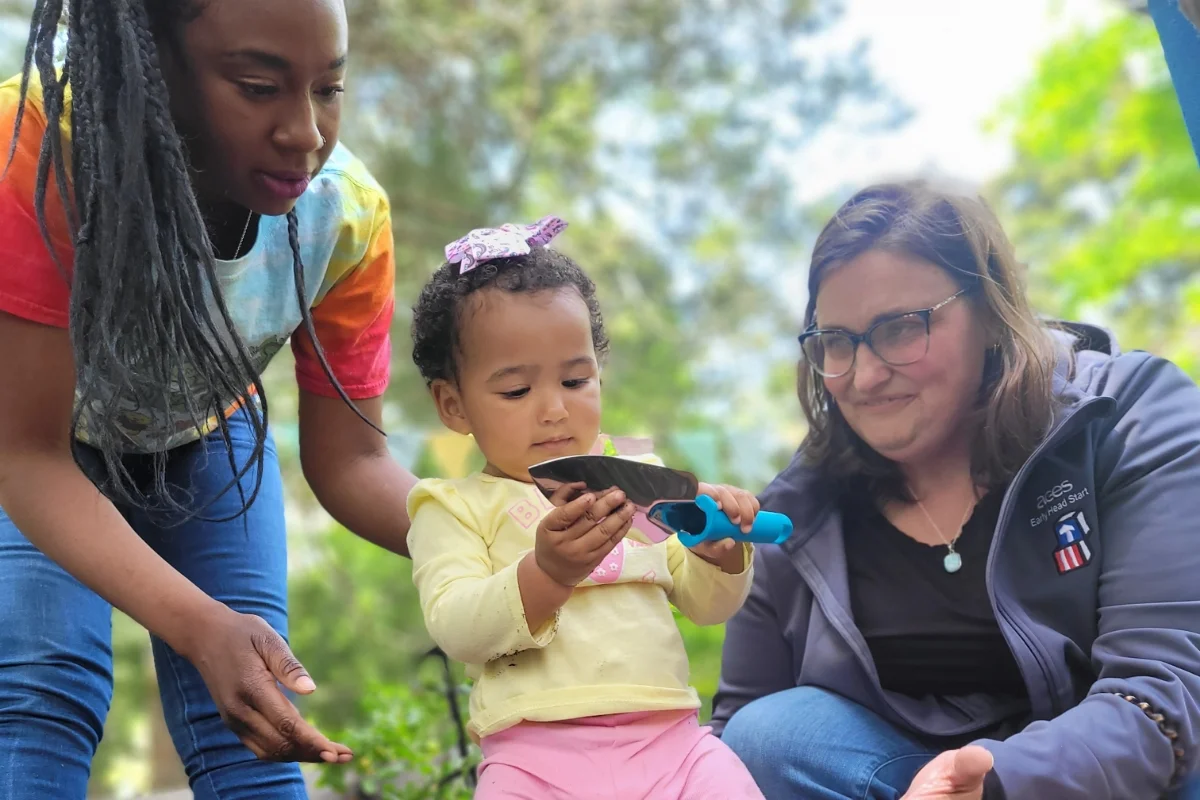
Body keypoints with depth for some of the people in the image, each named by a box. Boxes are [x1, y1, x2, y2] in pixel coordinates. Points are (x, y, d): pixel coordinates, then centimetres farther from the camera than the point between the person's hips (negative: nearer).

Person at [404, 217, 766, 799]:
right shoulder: (455, 508, 8)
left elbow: (706, 605, 20)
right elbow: (455, 628, -8)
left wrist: (718, 550, -2)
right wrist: (545, 573, -25)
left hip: (667, 736, 3)